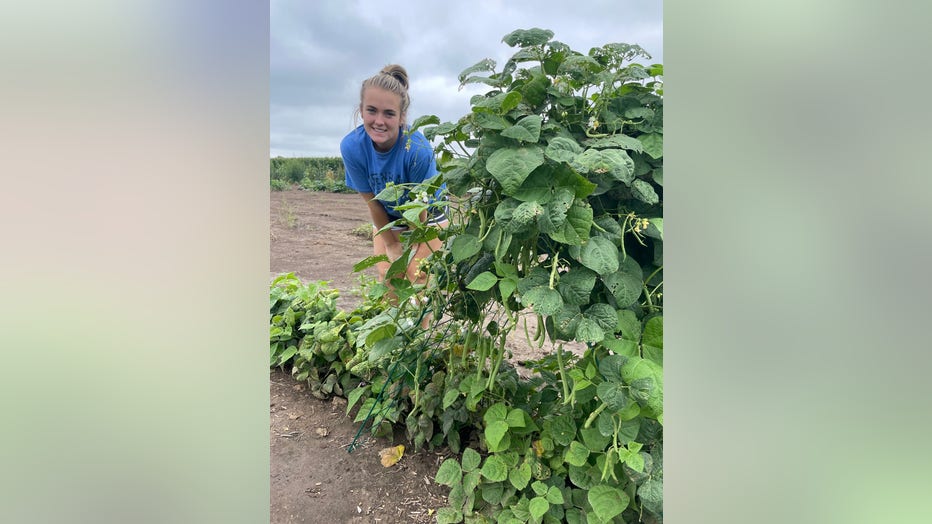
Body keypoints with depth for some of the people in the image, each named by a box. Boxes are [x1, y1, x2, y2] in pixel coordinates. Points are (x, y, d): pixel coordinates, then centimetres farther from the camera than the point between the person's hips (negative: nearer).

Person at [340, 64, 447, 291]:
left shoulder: (418, 149, -37)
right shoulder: (351, 147, -27)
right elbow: (372, 202, -15)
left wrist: (416, 253, -13)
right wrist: (391, 244, -6)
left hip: (428, 213, -2)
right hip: (388, 217, 3)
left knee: (421, 276, -8)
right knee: (388, 276, 1)